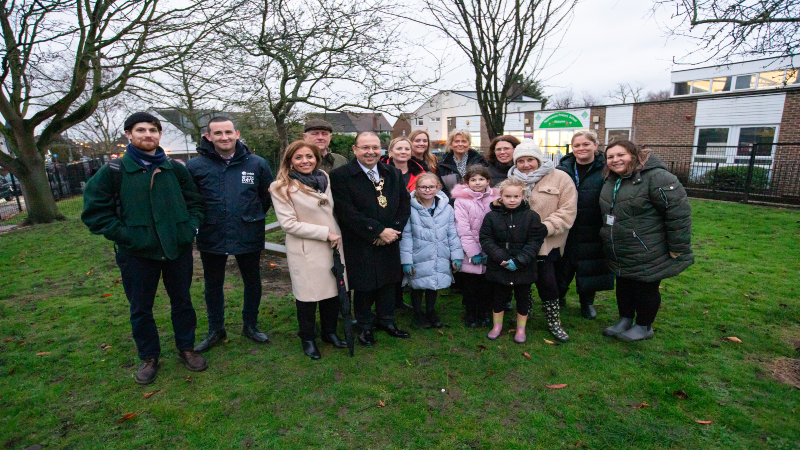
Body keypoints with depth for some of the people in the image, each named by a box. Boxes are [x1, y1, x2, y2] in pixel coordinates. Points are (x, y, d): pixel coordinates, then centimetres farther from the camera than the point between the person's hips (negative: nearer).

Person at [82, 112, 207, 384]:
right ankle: (149, 358, 32)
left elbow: (195, 202, 13)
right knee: (140, 309, 12)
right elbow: (94, 211, -3)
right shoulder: (114, 170, -3)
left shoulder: (176, 168, 4)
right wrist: (124, 235, -11)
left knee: (182, 302, 15)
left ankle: (186, 348, 34)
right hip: (137, 254, -2)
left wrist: (191, 228, 0)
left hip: (178, 250, 2)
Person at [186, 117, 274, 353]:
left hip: (249, 236, 0)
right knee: (213, 286, 15)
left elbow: (268, 195, 9)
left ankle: (250, 325, 35)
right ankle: (216, 330, 35)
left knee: (253, 282, 14)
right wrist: (200, 220, 4)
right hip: (211, 237, 0)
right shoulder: (195, 166, -5)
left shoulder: (257, 163, -3)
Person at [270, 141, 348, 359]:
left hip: (332, 247, 5)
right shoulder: (281, 187, -10)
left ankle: (330, 332, 35)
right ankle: (308, 339, 30)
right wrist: (326, 233, -16)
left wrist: (337, 235, 7)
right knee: (308, 295, 7)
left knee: (333, 292, 12)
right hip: (305, 251, -5)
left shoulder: (324, 179, 8)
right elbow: (288, 223, -15)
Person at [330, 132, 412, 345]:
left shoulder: (394, 173, 7)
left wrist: (393, 230, -9)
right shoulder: (340, 176, -10)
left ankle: (387, 320, 38)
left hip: (389, 241, 5)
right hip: (360, 245, -4)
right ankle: (365, 326, 32)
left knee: (388, 282, 16)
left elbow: (405, 204, 6)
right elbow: (347, 213, -17)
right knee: (363, 286, 10)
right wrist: (378, 231, -18)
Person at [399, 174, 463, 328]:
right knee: (418, 287, 12)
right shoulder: (410, 209, -12)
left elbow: (452, 234, 6)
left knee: (434, 285, 17)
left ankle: (431, 311, 40)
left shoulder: (447, 208, -1)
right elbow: (405, 236, -9)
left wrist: (456, 256, 5)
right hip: (418, 259, -3)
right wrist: (406, 260, -10)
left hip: (440, 259, 3)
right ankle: (418, 314, 35)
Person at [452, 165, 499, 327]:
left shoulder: (495, 198, 4)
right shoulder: (461, 200, -5)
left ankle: (484, 313, 32)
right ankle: (471, 315, 28)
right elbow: (463, 229, -9)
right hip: (469, 254, -2)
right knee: (470, 286, 9)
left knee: (486, 285, 11)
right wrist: (474, 253, -12)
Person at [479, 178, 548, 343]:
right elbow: (486, 240, -6)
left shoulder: (531, 216, -5)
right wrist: (501, 258, -17)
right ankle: (497, 325, 35)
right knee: (499, 296, 15)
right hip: (498, 267, 1)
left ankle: (521, 328, 34)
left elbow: (534, 242, -8)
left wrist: (519, 261, -18)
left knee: (523, 297, 14)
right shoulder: (491, 216, -4)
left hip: (524, 268, 0)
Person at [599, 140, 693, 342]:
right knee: (623, 287, 19)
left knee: (646, 289, 9)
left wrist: (677, 247, -18)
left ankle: (644, 327, 29)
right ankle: (625, 320, 38)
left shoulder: (656, 177, -18)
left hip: (647, 256, -7)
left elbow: (678, 211, -20)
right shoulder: (610, 181, 8)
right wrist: (607, 236, 21)